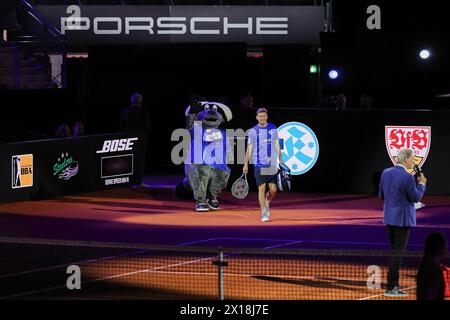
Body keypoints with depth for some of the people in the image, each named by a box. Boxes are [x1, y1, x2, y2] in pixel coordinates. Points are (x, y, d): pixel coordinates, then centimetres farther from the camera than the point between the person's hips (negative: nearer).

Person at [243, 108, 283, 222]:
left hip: (272, 164, 2)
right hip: (259, 165, -2)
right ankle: (264, 214, -2)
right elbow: (249, 148, 1)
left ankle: (266, 203, 33)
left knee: (273, 189, 3)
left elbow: (277, 145, 11)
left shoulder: (273, 128, 7)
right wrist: (246, 164, -4)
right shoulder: (253, 131, 0)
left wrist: (280, 159, 2)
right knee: (262, 189, -7)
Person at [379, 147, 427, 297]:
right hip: (402, 219, -8)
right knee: (398, 253, -3)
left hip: (389, 217, 8)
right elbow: (416, 197, -11)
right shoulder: (407, 177, -19)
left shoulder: (386, 173, 3)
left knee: (394, 251, 16)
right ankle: (391, 288, -2)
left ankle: (394, 285, 20)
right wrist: (421, 184, 3)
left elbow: (382, 195, 11)